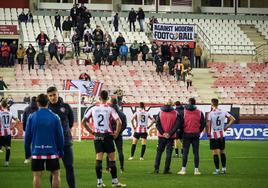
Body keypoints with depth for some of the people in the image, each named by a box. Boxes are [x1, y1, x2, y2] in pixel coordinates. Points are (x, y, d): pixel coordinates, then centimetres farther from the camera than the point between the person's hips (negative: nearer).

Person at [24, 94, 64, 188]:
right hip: (52, 151, 0)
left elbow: (27, 135, 1)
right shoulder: (55, 117, -2)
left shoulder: (32, 117, -2)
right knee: (56, 174, 10)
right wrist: (61, 151, 10)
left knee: (37, 176, 4)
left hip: (37, 152, 0)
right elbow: (60, 135, 0)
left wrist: (27, 151, 11)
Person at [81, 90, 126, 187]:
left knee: (98, 158, 3)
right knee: (112, 158, 4)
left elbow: (83, 122, 6)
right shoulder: (110, 109, -7)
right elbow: (119, 122, -17)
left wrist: (91, 131, 12)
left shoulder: (93, 108, 2)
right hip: (107, 135, -3)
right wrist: (116, 133, -4)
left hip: (97, 136, 3)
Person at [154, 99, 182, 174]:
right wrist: (170, 134, -9)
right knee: (169, 152, 4)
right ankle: (166, 170, 2)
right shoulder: (175, 113, -4)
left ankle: (156, 168, 6)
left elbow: (157, 124, -6)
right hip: (171, 137, -1)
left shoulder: (160, 113, -1)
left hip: (161, 136, 1)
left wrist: (163, 133, -8)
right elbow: (177, 125, -9)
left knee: (159, 152, 11)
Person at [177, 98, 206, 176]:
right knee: (196, 152, 4)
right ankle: (196, 170, 3)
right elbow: (203, 123, 3)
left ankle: (183, 169, 1)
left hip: (186, 134, -1)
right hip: (195, 134, 1)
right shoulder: (199, 112, 0)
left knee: (185, 152, 3)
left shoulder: (184, 112, -3)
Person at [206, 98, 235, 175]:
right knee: (222, 152, 16)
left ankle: (217, 170, -2)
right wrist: (226, 127, 10)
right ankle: (224, 168, 20)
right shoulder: (223, 112, 1)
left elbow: (208, 125, -13)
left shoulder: (210, 114, -11)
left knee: (215, 153, -1)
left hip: (213, 136, -4)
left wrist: (208, 133, 0)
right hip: (222, 135, 4)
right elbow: (233, 119, 3)